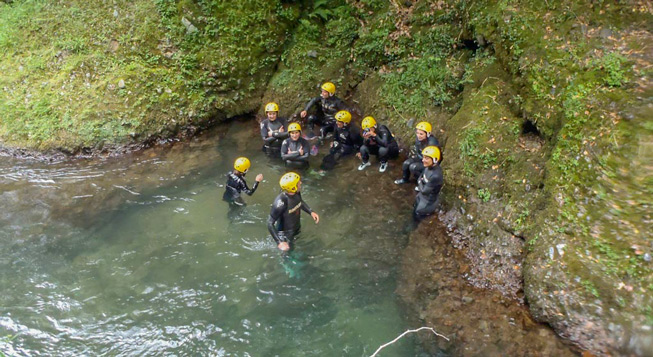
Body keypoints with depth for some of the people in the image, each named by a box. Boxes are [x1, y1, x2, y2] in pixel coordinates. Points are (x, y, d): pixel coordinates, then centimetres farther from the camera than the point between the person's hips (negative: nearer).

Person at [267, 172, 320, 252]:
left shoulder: (297, 193, -17)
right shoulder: (281, 202, -39)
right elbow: (270, 223, -32)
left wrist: (311, 212, -4)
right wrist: (279, 242, -38)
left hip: (297, 229, 7)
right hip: (285, 234, -7)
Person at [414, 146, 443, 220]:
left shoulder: (436, 175, -37)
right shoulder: (428, 166, -14)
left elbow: (424, 190, -28)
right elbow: (420, 178, 3)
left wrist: (420, 183, -12)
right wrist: (421, 185, -15)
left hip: (427, 200, -7)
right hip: (421, 195, 7)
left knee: (417, 217, 13)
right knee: (414, 212, 26)